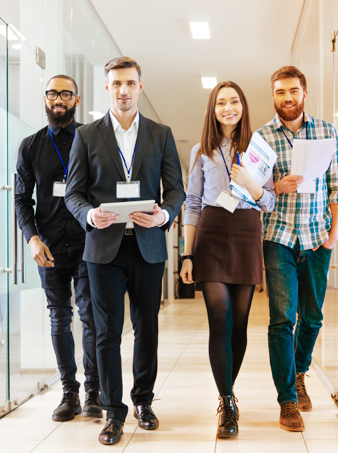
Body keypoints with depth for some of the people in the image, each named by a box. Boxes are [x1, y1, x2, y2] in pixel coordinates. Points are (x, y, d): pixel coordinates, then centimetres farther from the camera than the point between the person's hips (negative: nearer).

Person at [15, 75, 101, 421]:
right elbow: (22, 198, 8)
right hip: (50, 247, 2)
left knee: (90, 315, -4)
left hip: (87, 242, -2)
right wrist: (32, 237, -6)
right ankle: (69, 393, 16)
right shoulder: (31, 146, 9)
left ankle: (92, 392, 8)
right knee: (59, 319, 7)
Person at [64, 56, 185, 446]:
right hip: (104, 246, -1)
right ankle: (113, 411, 12)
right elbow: (73, 192, 4)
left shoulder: (161, 135, 9)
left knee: (147, 328, 9)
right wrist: (89, 214, -17)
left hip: (148, 245, 1)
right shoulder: (86, 136, 5)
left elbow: (176, 188, 7)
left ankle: (143, 401, 27)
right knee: (108, 331, 2)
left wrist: (165, 214, -14)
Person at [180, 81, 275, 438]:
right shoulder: (201, 153, 10)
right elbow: (192, 205, 9)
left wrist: (249, 183, -13)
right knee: (220, 321, -9)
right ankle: (228, 405, -2)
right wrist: (187, 254, 2)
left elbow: (270, 203, 8)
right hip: (212, 235, -1)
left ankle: (227, 393, 22)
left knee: (239, 322, 3)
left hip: (247, 237, 1)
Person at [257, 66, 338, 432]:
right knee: (283, 318, -7)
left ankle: (299, 374, 36)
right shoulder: (261, 137, 0)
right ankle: (288, 401, 1)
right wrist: (277, 187, -17)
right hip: (279, 237, -2)